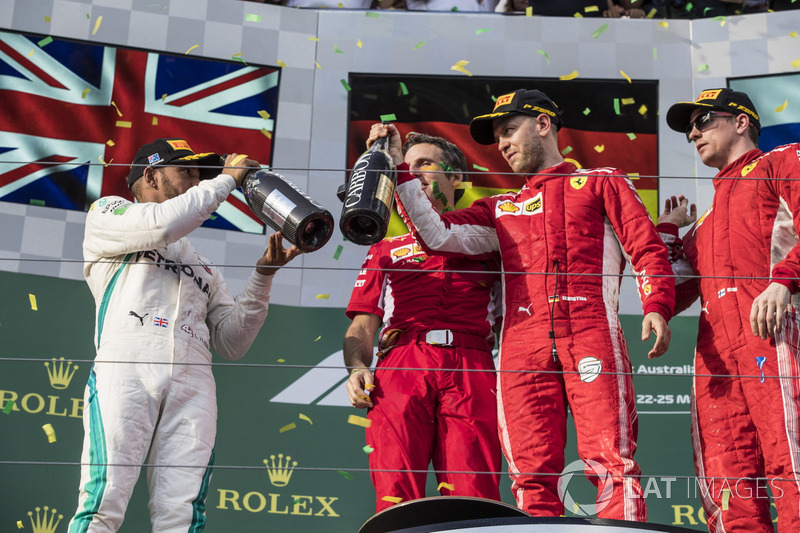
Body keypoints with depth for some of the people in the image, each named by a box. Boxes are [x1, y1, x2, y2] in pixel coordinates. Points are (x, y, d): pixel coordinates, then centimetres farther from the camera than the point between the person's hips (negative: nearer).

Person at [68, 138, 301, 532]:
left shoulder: (202, 268, 35)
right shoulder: (107, 212, 23)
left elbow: (231, 342, 23)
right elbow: (159, 225, -1)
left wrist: (262, 276, 13)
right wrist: (225, 180, 11)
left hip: (193, 380, 4)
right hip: (126, 364, -4)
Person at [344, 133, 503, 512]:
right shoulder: (387, 250, 29)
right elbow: (362, 327, 18)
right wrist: (357, 368, -1)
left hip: (471, 373, -1)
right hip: (400, 368, 1)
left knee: (473, 501, -14)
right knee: (396, 499, -14)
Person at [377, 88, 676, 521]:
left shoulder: (602, 183, 19)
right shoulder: (501, 209, 30)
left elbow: (647, 249, 9)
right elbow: (437, 235, 16)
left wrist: (656, 307, -9)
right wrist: (398, 169, 14)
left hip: (590, 335, -3)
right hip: (523, 346, 4)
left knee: (610, 460, -16)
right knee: (532, 473, -6)